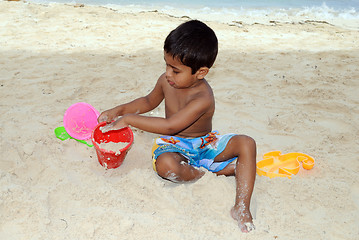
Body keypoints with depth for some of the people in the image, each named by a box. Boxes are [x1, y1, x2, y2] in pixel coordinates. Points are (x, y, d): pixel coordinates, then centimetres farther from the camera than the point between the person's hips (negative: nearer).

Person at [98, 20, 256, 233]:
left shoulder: (203, 98, -28)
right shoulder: (166, 81, -8)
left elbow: (169, 126, -34)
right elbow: (149, 101, 14)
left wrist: (128, 119, -29)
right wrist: (119, 110, 2)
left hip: (204, 144, -3)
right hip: (175, 145, 3)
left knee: (246, 143, -28)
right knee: (165, 164, -36)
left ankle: (241, 208, -26)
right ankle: (226, 168, -14)